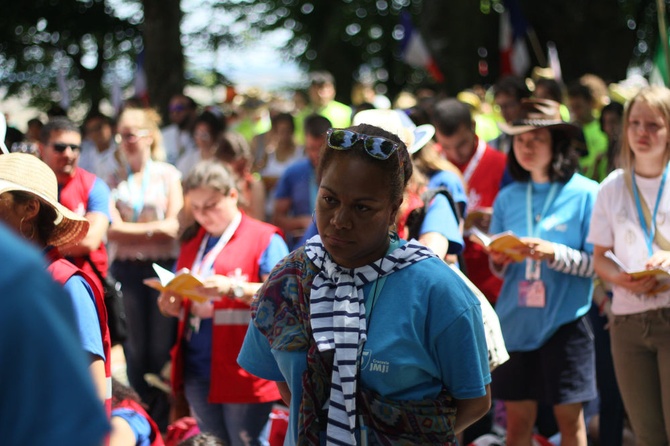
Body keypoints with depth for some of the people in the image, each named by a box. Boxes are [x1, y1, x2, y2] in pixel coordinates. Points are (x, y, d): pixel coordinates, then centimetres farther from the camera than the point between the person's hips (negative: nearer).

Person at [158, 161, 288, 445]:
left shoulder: (264, 238, -4)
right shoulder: (192, 244, 16)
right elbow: (178, 294, 21)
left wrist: (232, 288, -29)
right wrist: (170, 304, -3)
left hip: (243, 371, -6)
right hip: (197, 369, 6)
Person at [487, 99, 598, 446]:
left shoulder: (586, 193, -4)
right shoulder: (508, 198, 9)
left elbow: (597, 263, -8)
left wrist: (554, 253, -21)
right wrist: (499, 259, -7)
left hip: (565, 322, -3)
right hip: (516, 322, 3)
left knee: (569, 417, 2)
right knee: (518, 418, 5)